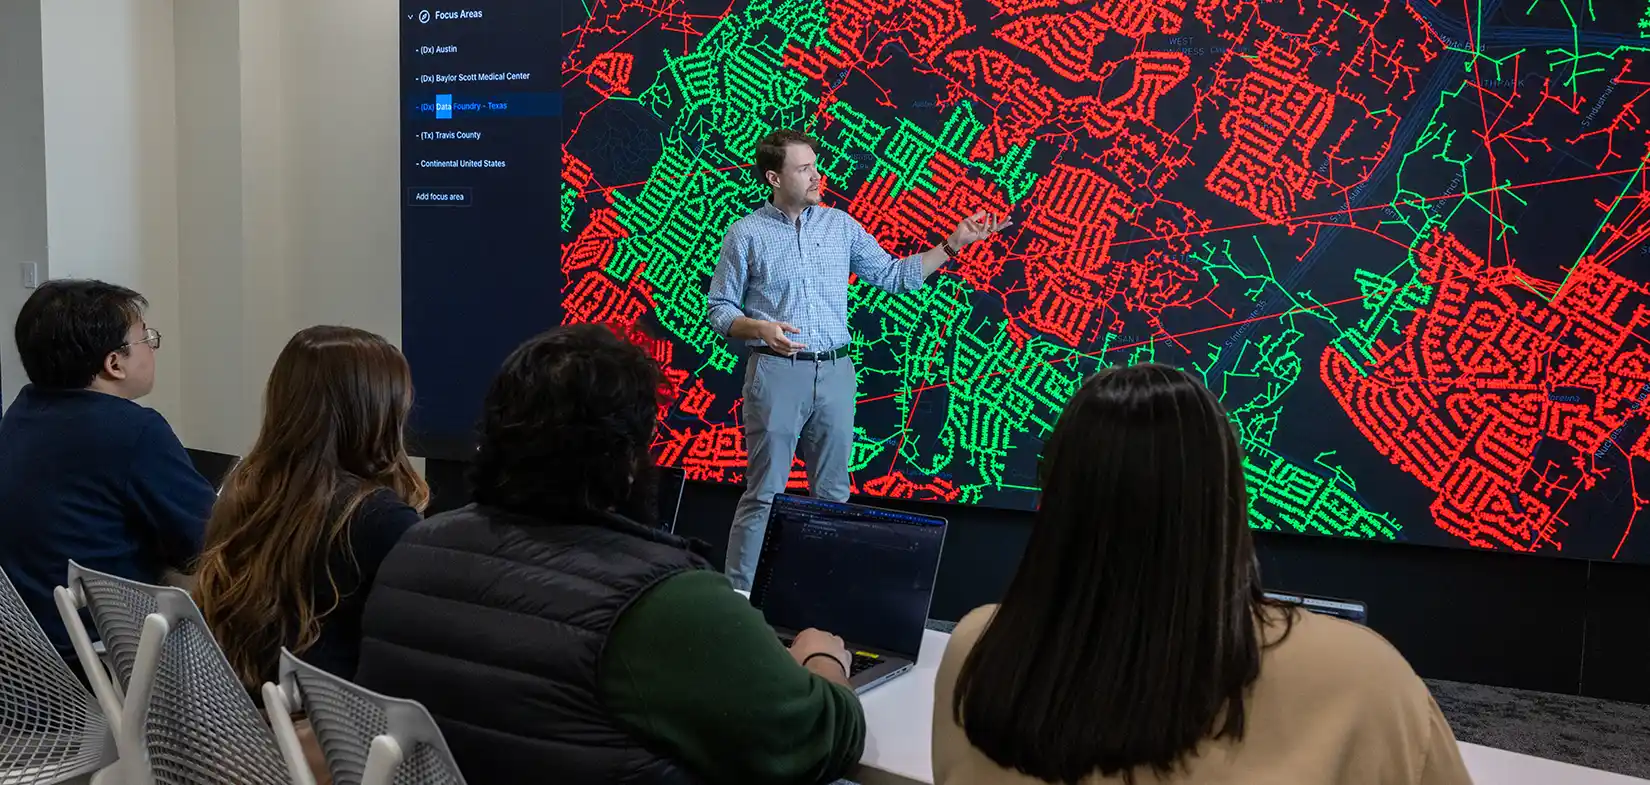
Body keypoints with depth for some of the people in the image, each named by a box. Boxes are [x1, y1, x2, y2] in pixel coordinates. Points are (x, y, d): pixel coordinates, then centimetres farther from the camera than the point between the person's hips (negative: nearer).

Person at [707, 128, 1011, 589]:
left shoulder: (841, 226, 10)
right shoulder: (746, 234, 1)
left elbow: (895, 276, 14)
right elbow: (718, 309, 3)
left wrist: (953, 244, 6)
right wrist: (760, 329, -16)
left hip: (836, 373, 4)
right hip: (776, 372, -4)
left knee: (833, 493, 8)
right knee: (765, 493, -3)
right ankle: (739, 594, 5)